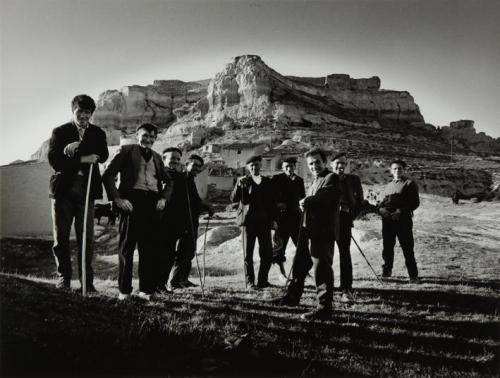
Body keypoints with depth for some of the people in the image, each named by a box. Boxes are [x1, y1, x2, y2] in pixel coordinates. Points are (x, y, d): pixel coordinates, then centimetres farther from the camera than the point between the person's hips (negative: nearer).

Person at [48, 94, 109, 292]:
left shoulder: (98, 133, 12)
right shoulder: (60, 132, 8)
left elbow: (103, 156, -6)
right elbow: (54, 160, -4)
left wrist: (78, 146, -16)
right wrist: (81, 159, -15)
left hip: (86, 190, 0)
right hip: (63, 189, 0)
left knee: (86, 237, 0)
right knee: (61, 237, 4)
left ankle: (87, 280, 5)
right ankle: (63, 277, 15)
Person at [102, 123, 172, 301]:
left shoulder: (157, 157, 22)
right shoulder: (125, 151, 7)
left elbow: (168, 181, 28)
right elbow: (108, 175, 0)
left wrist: (164, 198, 10)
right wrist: (117, 198, -11)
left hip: (152, 202, 4)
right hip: (132, 200, -4)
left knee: (150, 248, 3)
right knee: (126, 246, 0)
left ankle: (146, 289, 11)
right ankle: (124, 289, 9)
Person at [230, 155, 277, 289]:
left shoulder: (267, 182, 12)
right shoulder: (243, 181, 6)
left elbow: (272, 202, 14)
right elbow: (234, 199, -6)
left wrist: (273, 219, 6)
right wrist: (239, 185, -20)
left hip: (264, 221, 2)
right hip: (248, 221, -2)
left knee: (267, 254, 2)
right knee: (248, 254, 2)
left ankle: (262, 280, 16)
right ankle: (250, 281, 11)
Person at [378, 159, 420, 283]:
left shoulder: (409, 183, 6)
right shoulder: (388, 186, 23)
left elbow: (415, 202, -3)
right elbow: (382, 203, 21)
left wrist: (401, 211, -15)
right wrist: (383, 210, -3)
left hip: (403, 219, -5)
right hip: (387, 219, 5)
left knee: (407, 248, -5)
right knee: (387, 246, 8)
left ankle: (413, 275, 2)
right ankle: (387, 270, 23)